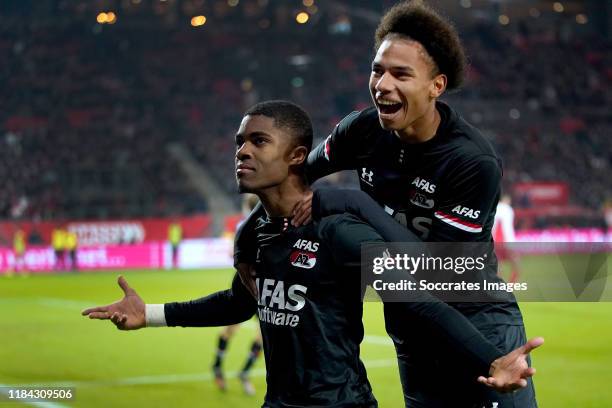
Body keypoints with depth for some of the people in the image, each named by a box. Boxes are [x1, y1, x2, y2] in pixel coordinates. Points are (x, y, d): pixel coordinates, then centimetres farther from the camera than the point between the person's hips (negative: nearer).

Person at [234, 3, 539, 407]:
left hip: (480, 325, -5)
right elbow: (298, 176, 14)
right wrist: (248, 233, 5)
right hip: (411, 335, 5)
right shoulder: (365, 129, -6)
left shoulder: (476, 162, -22)